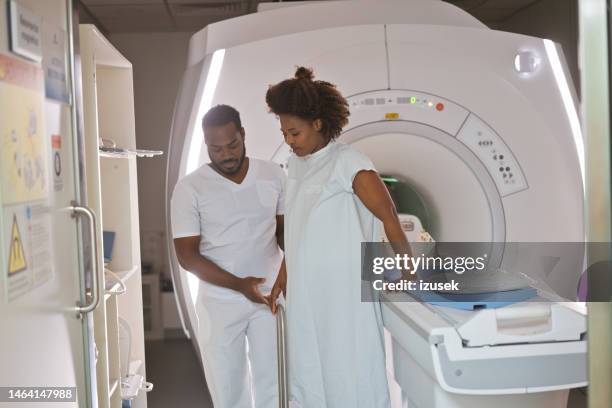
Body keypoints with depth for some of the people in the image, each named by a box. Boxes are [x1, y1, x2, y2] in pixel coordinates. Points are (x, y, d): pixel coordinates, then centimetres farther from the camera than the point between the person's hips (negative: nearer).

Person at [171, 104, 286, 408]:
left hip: (270, 295, 2)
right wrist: (238, 284, -22)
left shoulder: (274, 175, -1)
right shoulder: (190, 188, -9)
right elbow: (187, 255, -10)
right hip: (220, 303, -1)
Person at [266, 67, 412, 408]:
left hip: (343, 291, -7)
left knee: (350, 370, 2)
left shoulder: (347, 162, -14)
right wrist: (284, 275, 16)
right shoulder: (297, 164, 10)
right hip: (305, 291, 7)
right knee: (308, 372, 14)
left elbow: (390, 219, -13)